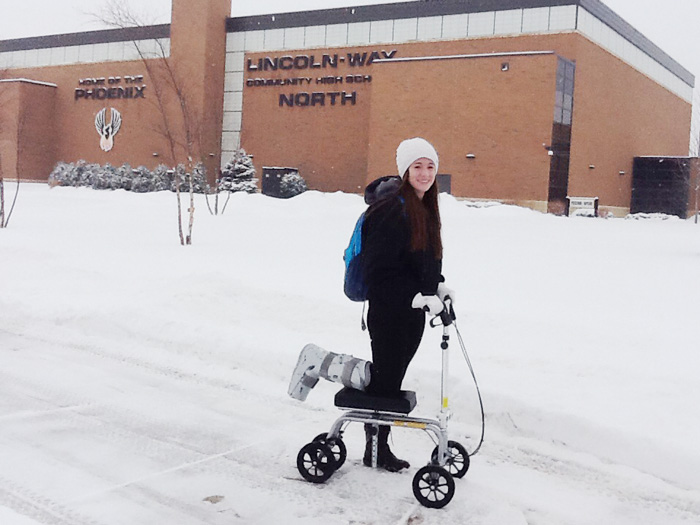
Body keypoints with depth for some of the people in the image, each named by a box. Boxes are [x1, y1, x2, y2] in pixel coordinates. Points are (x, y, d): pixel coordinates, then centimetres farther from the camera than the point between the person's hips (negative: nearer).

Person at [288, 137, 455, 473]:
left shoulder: (426, 209, 10)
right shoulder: (391, 211, -19)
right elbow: (379, 271, -21)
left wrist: (437, 286, 8)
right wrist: (417, 297, -23)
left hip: (414, 313, 8)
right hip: (389, 312, -8)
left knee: (390, 382, 15)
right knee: (383, 383, -2)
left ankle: (378, 450, 28)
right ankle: (317, 362, 13)